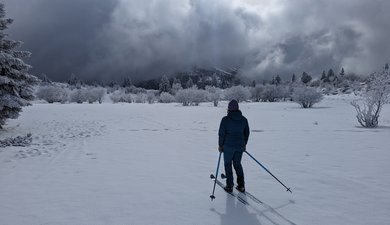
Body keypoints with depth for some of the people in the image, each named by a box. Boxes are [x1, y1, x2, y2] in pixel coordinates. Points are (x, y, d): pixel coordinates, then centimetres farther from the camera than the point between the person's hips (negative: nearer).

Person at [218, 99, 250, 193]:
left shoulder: (225, 119, -11)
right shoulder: (244, 119, 3)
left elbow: (221, 133, -8)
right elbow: (247, 133, 12)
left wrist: (220, 145, 3)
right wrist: (244, 144, 24)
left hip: (228, 146, -4)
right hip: (240, 146, 4)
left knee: (228, 164, 11)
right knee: (237, 164, 18)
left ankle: (229, 186, 13)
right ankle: (241, 186, 17)